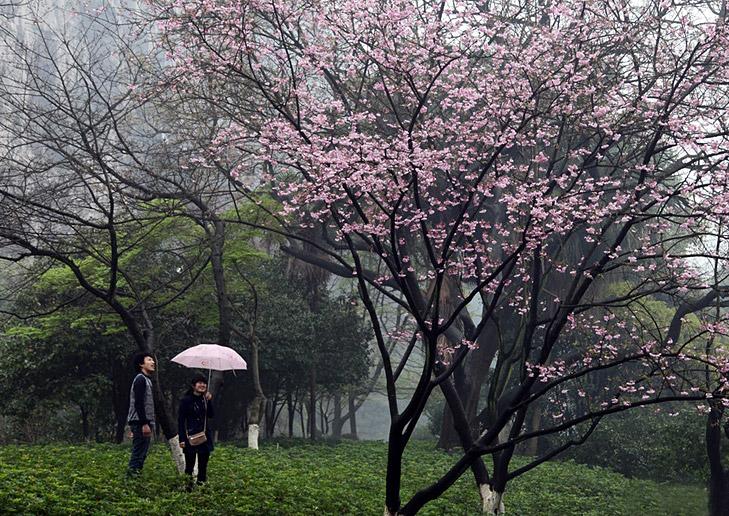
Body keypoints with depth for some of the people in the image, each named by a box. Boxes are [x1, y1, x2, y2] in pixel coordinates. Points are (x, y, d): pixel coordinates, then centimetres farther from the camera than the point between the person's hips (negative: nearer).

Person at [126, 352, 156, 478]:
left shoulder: (147, 380, 21)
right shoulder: (140, 379, -10)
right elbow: (138, 403, -19)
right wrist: (145, 424, -23)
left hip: (144, 422, 10)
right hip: (140, 423, -10)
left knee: (142, 454, 9)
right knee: (139, 453, -12)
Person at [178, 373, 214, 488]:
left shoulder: (205, 399, 10)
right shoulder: (186, 400, -4)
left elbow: (211, 415, 0)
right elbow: (181, 420, -6)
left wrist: (209, 401, -10)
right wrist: (182, 439, -12)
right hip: (190, 436, -5)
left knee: (203, 464, 8)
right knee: (189, 464, -3)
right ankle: (188, 486, 1)